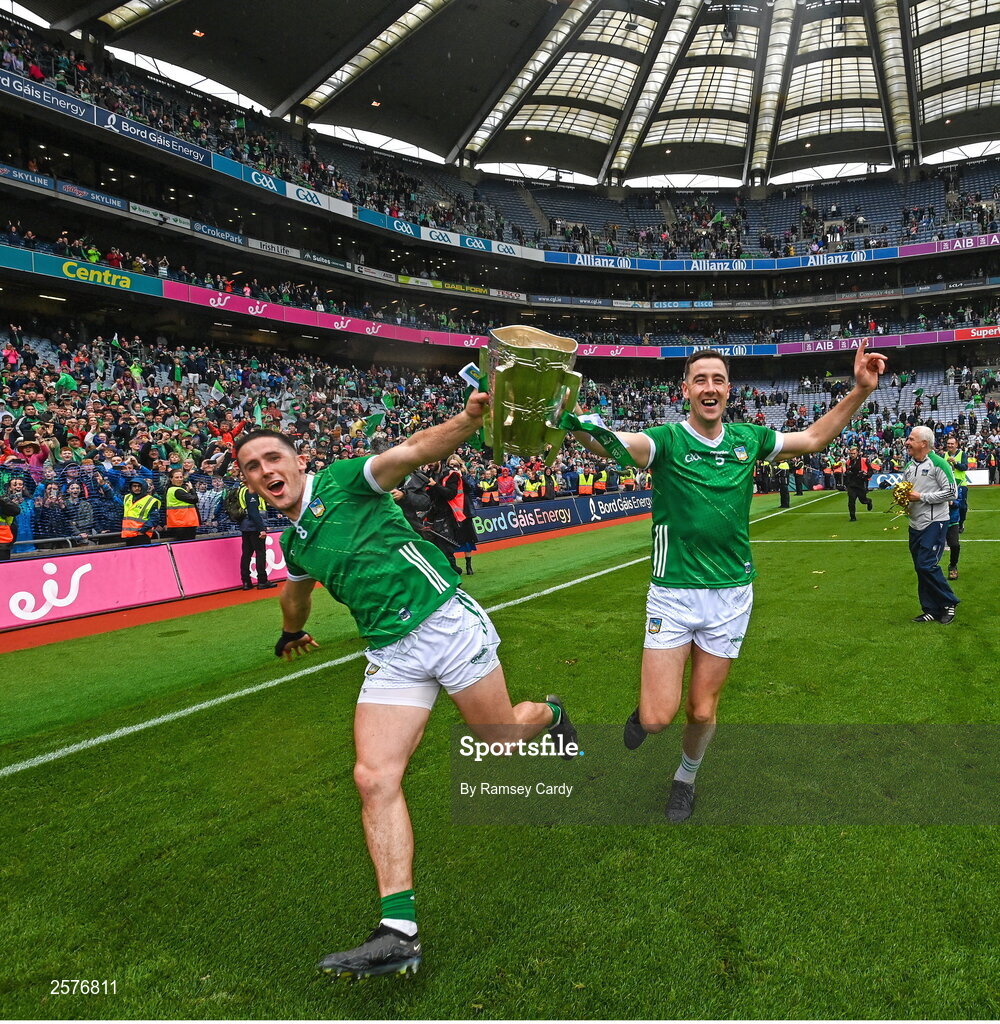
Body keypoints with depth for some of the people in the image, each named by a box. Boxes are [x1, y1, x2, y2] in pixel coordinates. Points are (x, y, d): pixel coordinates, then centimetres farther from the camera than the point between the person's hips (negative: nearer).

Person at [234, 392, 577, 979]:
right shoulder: (293, 542, 16)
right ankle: (399, 932, -3)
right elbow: (298, 591, 38)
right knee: (375, 778, -9)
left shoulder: (344, 481, -4)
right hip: (391, 655, 6)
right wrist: (292, 633, 57)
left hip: (446, 622, -5)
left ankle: (551, 715, 43)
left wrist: (470, 419, -37)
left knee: (502, 737, 7)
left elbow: (416, 450, -20)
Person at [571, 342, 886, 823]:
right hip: (673, 593, -3)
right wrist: (576, 423, -53)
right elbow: (614, 443, -31)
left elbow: (813, 438, 18)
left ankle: (685, 778, 42)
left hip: (731, 594, 3)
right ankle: (645, 708, 31)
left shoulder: (748, 438, 4)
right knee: (658, 718, -7)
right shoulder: (667, 439, -10)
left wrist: (861, 390, 8)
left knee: (702, 711, 12)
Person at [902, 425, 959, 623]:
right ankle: (931, 611, 18)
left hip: (935, 522, -8)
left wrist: (921, 497, -17)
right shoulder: (908, 466, 12)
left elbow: (952, 493, -15)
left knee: (927, 565, -13)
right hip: (915, 524, 8)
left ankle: (949, 603, 7)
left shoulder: (938, 463, -11)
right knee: (920, 568, 9)